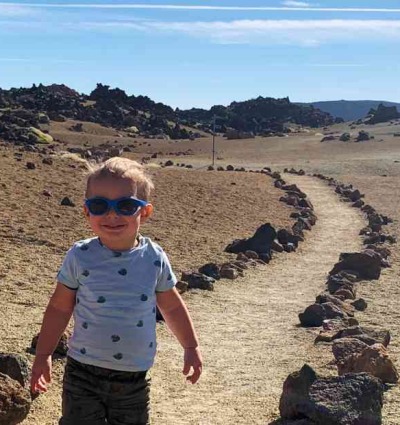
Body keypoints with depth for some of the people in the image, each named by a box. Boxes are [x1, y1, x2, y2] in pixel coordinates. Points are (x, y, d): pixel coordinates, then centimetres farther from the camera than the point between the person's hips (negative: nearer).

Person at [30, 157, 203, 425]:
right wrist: (44, 355, 1)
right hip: (84, 374, -1)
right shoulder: (80, 257, -10)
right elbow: (60, 308, 0)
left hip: (134, 379, 2)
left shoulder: (155, 259, -7)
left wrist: (191, 347, 11)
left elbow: (172, 306, 7)